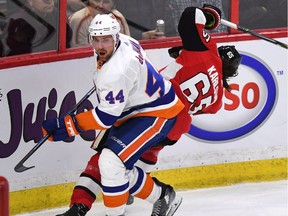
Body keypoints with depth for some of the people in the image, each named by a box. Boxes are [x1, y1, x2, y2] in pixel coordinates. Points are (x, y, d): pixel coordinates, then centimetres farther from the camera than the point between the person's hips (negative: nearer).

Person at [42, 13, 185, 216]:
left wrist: (65, 126, -25)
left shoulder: (115, 72, -32)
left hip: (157, 115, -11)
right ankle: (162, 196, 26)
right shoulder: (124, 41, -4)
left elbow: (107, 117, -28)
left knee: (111, 160, -22)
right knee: (119, 166, 9)